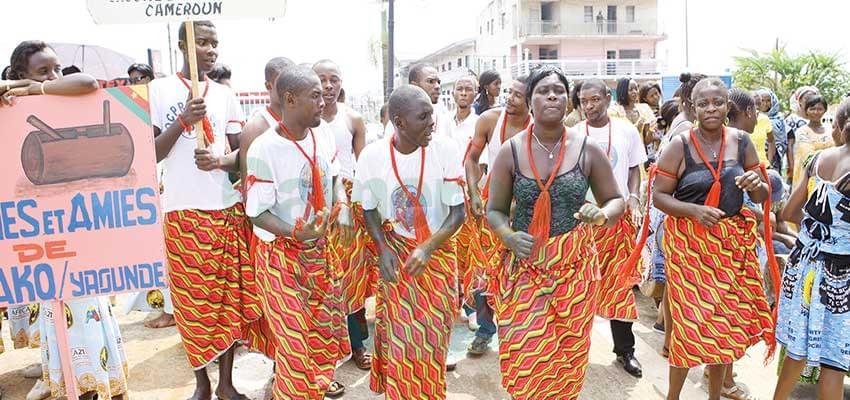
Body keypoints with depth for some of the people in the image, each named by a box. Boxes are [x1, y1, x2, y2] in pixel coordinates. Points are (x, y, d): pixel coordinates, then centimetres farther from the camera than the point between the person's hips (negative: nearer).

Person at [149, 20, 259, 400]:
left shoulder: (225, 94, 9)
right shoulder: (159, 90, -1)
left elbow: (241, 151, 10)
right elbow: (149, 154, -4)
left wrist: (221, 162, -12)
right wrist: (183, 120, -17)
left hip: (228, 207, 3)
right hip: (183, 210, -3)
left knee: (230, 295, 6)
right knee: (193, 298, 5)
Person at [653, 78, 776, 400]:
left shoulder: (741, 141, 4)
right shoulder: (680, 145, -7)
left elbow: (761, 196, 10)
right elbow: (658, 195, -6)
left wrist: (757, 185, -13)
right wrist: (694, 210, -22)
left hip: (733, 243, 4)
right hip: (689, 243, -4)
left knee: (725, 320, 12)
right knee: (690, 320, -1)